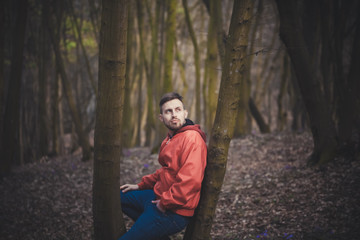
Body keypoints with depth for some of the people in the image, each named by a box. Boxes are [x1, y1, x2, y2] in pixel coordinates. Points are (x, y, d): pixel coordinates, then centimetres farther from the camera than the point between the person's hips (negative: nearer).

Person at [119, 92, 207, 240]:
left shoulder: (192, 138, -21)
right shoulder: (170, 138, 10)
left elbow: (190, 181, -31)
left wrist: (165, 203, -21)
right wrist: (141, 185, 19)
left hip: (174, 211, -10)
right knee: (118, 196, 21)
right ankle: (151, 228, 13)